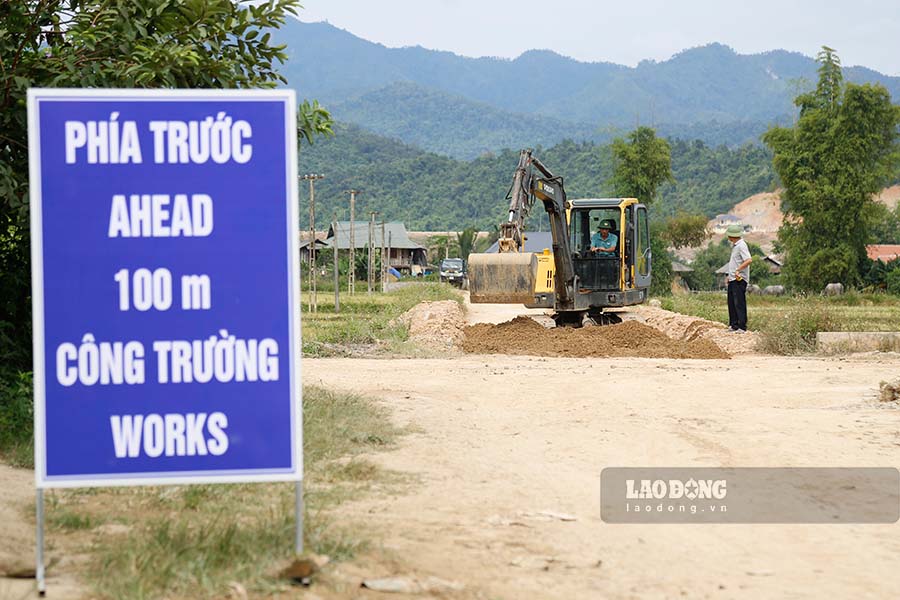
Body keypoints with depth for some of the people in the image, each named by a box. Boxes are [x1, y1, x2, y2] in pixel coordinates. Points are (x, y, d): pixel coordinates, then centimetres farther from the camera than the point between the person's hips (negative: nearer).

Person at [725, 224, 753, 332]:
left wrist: (738, 270, -29)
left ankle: (742, 327, -6)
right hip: (733, 279, 10)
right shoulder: (734, 246, 16)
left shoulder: (741, 246, -15)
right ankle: (734, 325, 19)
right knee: (731, 303, 13)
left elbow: (749, 260, -26)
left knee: (739, 303, -8)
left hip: (739, 279, -10)